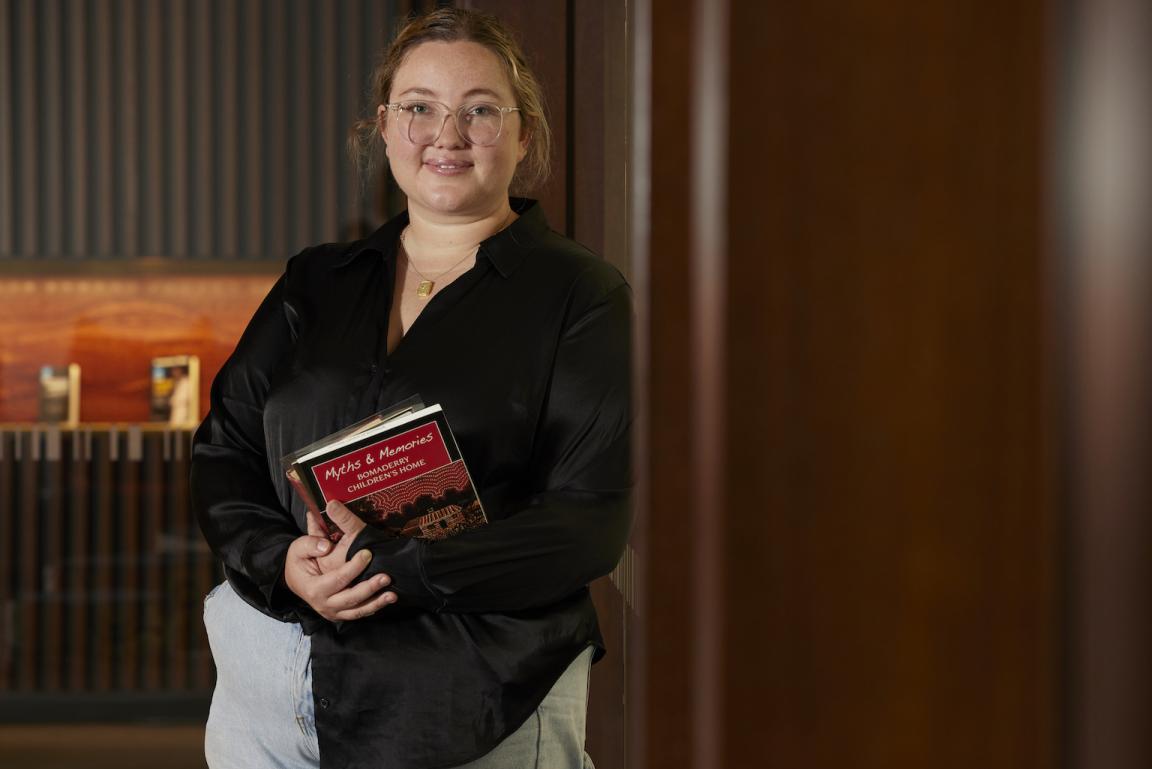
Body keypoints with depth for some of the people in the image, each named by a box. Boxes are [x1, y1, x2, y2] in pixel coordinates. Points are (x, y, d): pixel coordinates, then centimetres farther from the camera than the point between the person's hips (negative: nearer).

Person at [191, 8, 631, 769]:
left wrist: (391, 567, -21)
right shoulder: (315, 283, 11)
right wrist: (281, 561, -13)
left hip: (469, 702, -4)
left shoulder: (579, 296, -3)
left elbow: (590, 521, -12)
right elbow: (223, 450, 8)